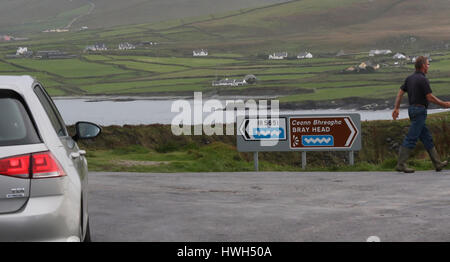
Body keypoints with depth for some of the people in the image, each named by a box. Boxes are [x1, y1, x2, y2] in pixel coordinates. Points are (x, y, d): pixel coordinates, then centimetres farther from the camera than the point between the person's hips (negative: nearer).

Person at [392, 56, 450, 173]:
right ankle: (401, 164, -9)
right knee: (411, 138, -8)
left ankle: (438, 163, 16)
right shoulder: (423, 80, -14)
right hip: (420, 110, -9)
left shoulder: (409, 78, 11)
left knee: (427, 137, 12)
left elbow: (400, 93, 9)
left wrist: (396, 108, 9)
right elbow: (430, 97, -15)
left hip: (412, 109, 9)